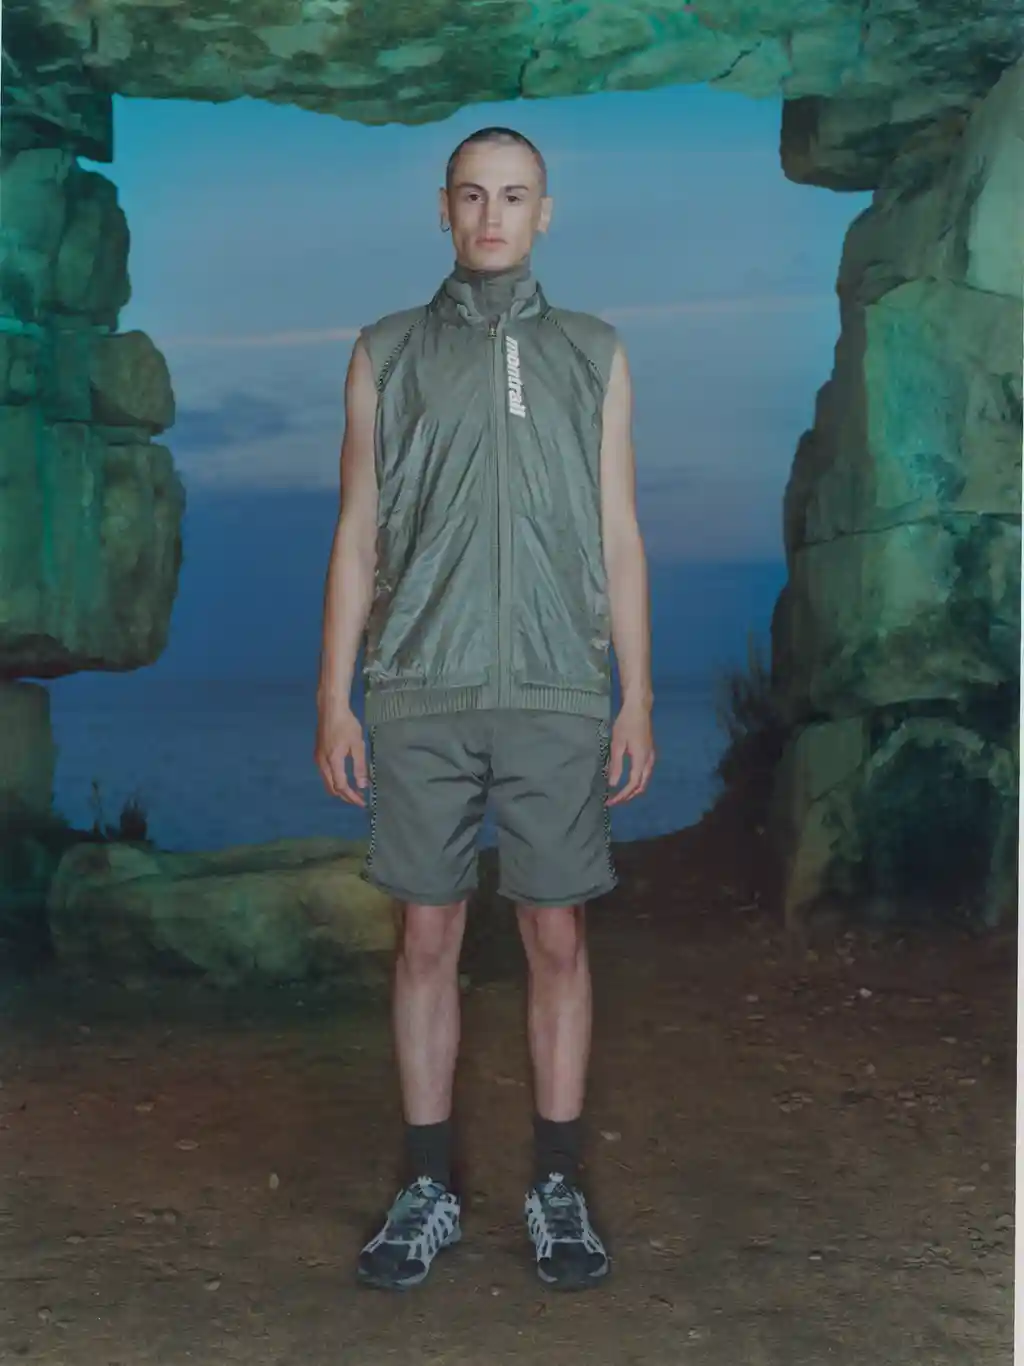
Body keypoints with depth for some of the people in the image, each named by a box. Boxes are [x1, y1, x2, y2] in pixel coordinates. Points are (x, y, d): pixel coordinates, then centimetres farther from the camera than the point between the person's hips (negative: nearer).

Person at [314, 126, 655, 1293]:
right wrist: (334, 700, 0)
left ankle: (556, 1189, 16)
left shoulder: (593, 356, 8)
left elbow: (620, 540, 6)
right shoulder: (386, 354, 7)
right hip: (422, 695, 0)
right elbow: (357, 536, 6)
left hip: (557, 696, 0)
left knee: (557, 940, 3)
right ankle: (428, 1191, 16)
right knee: (427, 940, 4)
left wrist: (638, 702, -1)